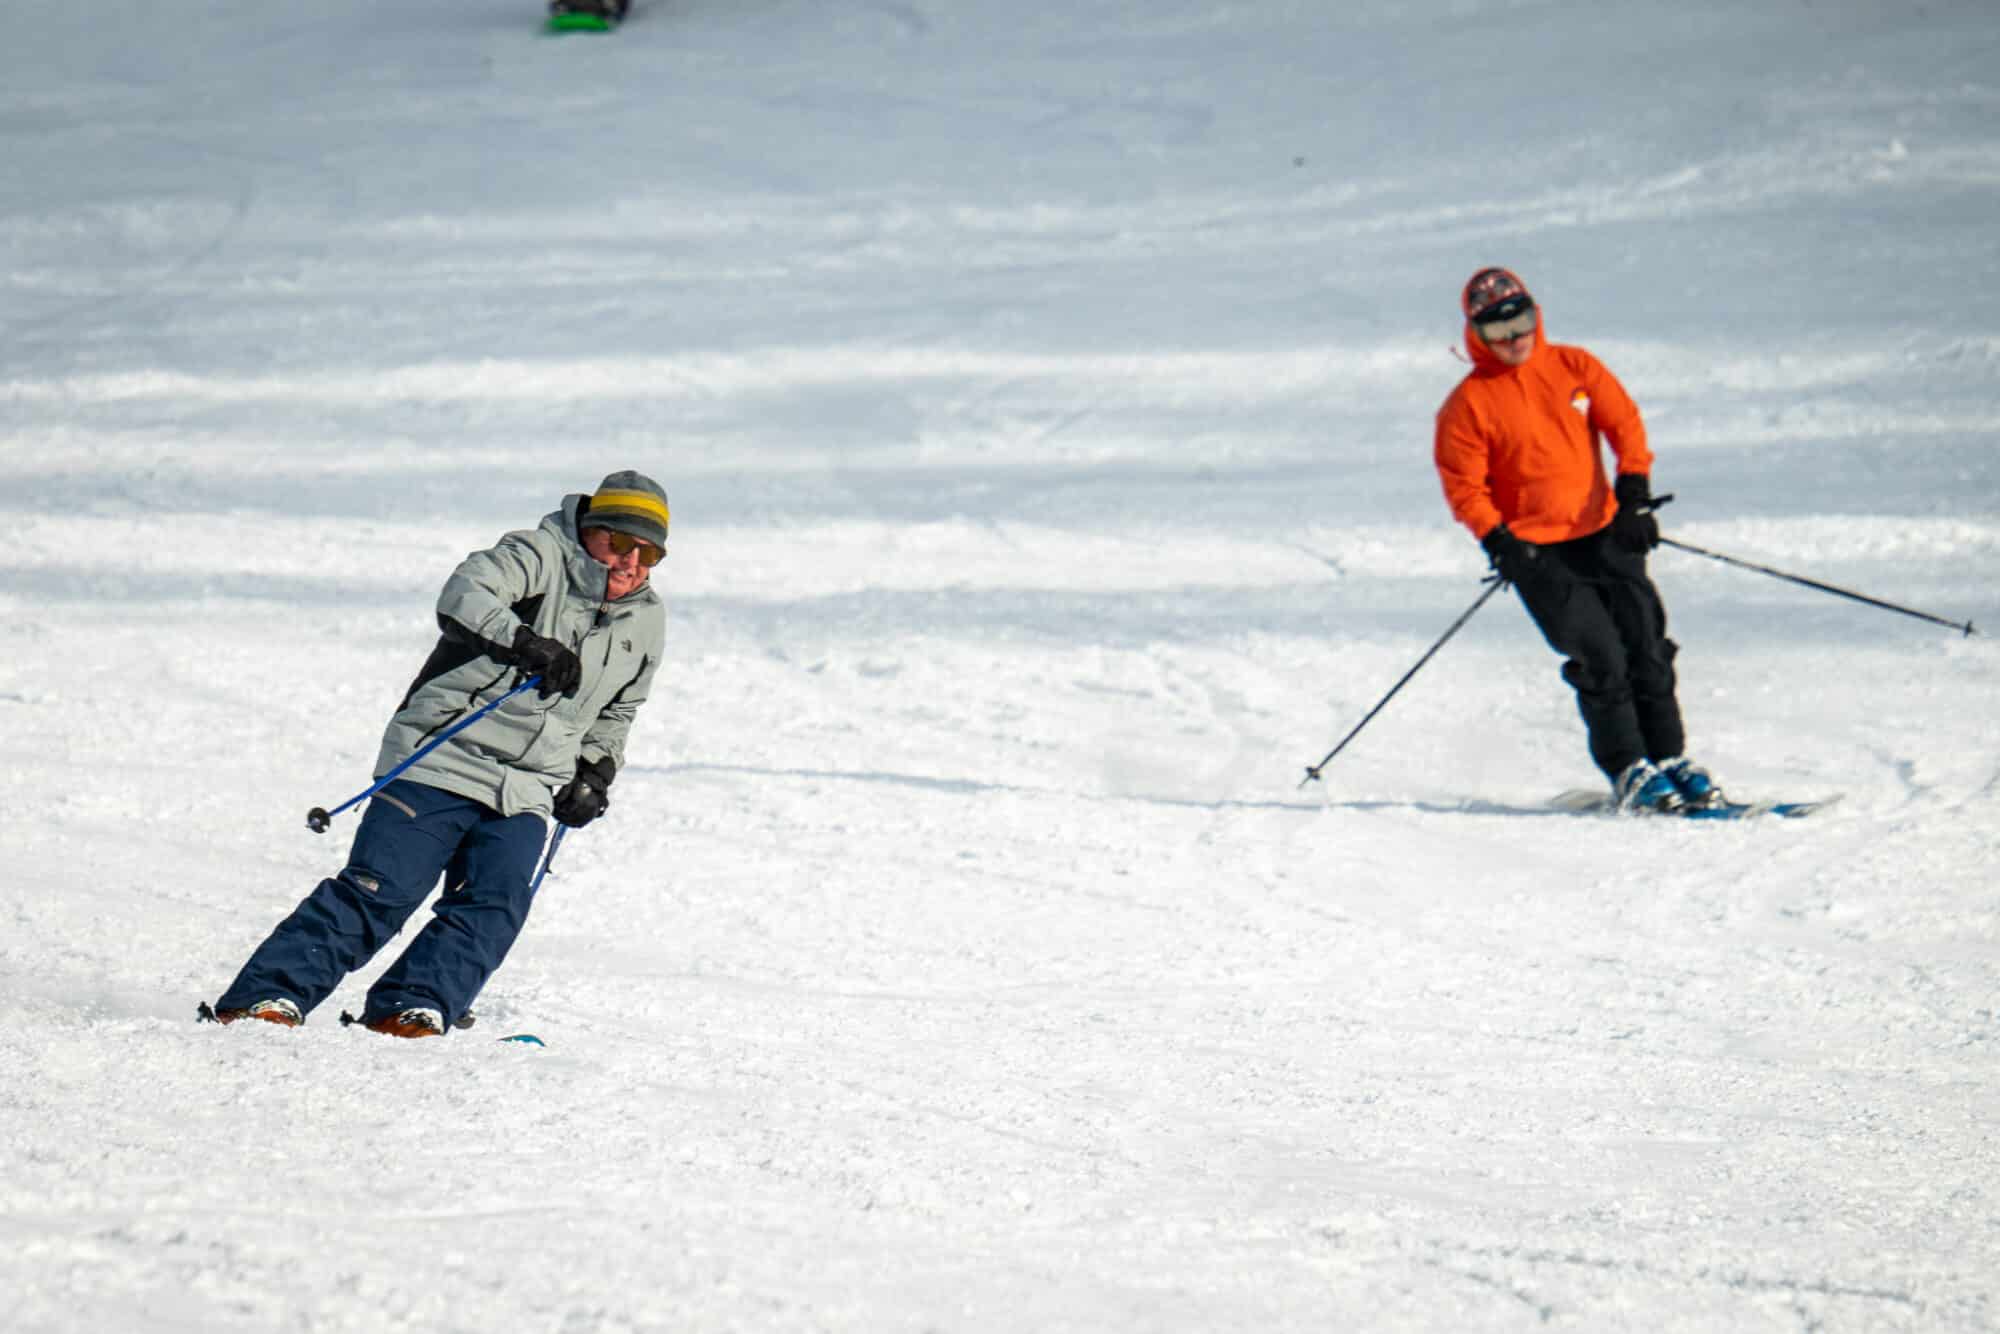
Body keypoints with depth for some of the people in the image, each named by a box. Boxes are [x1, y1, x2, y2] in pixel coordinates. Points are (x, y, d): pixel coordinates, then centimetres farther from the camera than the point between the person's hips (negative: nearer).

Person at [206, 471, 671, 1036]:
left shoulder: (646, 623, 13)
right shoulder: (539, 555, -7)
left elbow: (616, 713, 29)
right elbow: (463, 597, -27)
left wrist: (596, 773, 10)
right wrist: (526, 643, -43)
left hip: (525, 797, 6)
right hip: (441, 763, -6)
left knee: (495, 905, -17)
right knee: (378, 892, -13)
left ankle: (408, 1010, -19)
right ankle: (268, 996, -12)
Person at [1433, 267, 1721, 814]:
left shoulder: (1574, 367, 5)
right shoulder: (1468, 404, -4)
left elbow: (1624, 424, 6)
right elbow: (1463, 486, -4)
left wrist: (1634, 494, -6)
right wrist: (1498, 541, -16)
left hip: (1604, 532, 3)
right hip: (1537, 552, -3)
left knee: (1646, 647, 0)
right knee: (1600, 657, -13)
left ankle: (1671, 760, 9)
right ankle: (1629, 772, -5)